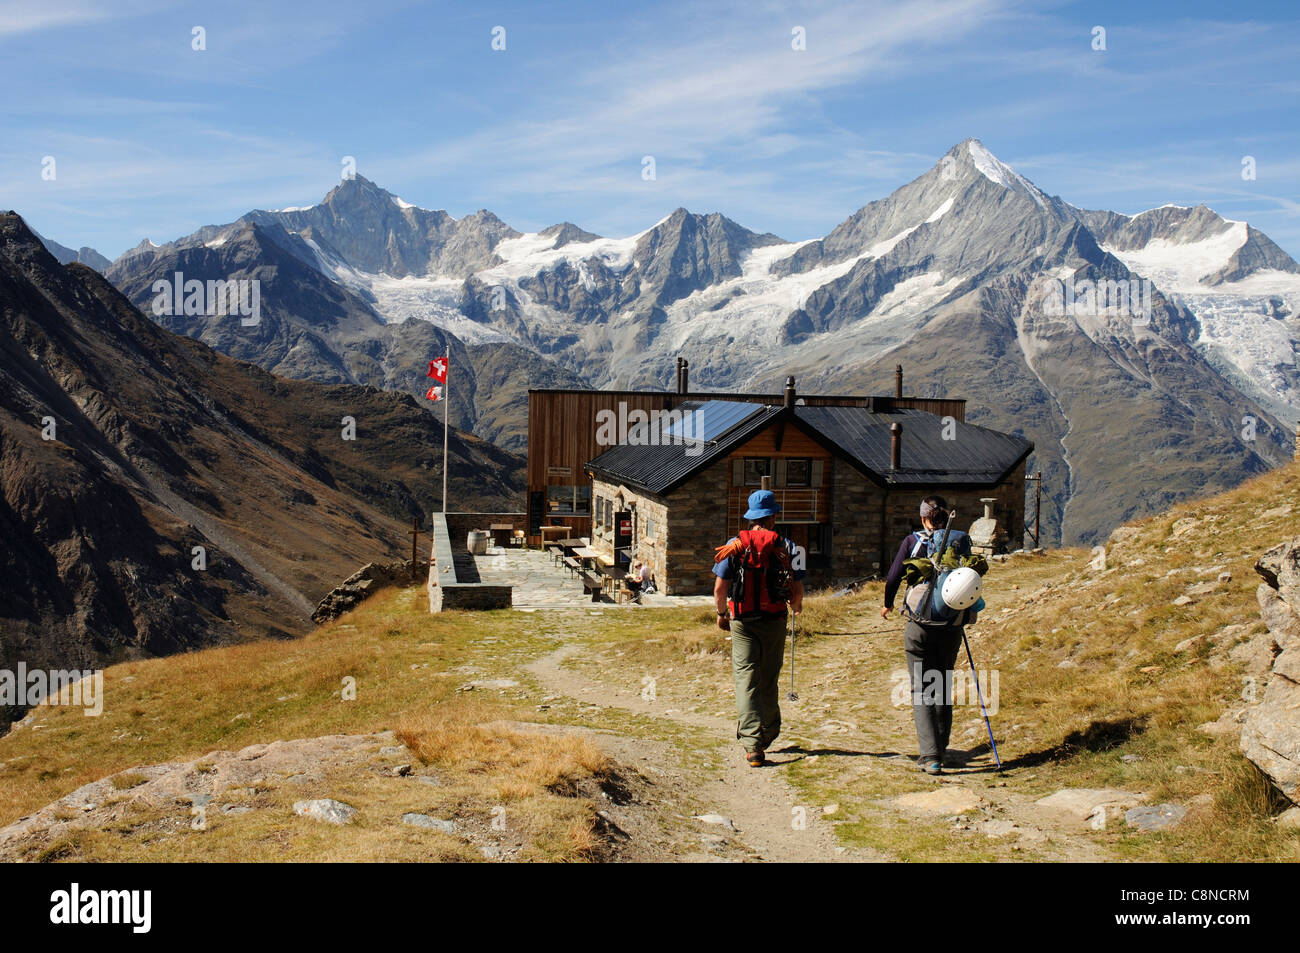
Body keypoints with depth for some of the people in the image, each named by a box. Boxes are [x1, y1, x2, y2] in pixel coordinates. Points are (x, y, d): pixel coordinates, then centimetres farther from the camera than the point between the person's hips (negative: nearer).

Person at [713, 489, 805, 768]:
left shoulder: (735, 545, -2)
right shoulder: (786, 546, -1)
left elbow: (720, 587, -4)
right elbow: (798, 589, 0)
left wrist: (721, 614, 13)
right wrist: (796, 606, 23)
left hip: (742, 621, -1)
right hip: (774, 620, 1)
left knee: (746, 680, -3)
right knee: (769, 680, 17)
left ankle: (752, 745, -15)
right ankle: (768, 735, 32)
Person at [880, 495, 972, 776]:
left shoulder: (913, 541, -4)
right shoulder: (961, 541, 1)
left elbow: (892, 578, -5)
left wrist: (887, 605, 14)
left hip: (920, 626, -2)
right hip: (952, 627, 3)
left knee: (921, 692, 2)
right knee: (943, 689, 18)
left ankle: (930, 756, -9)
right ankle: (941, 750, 26)